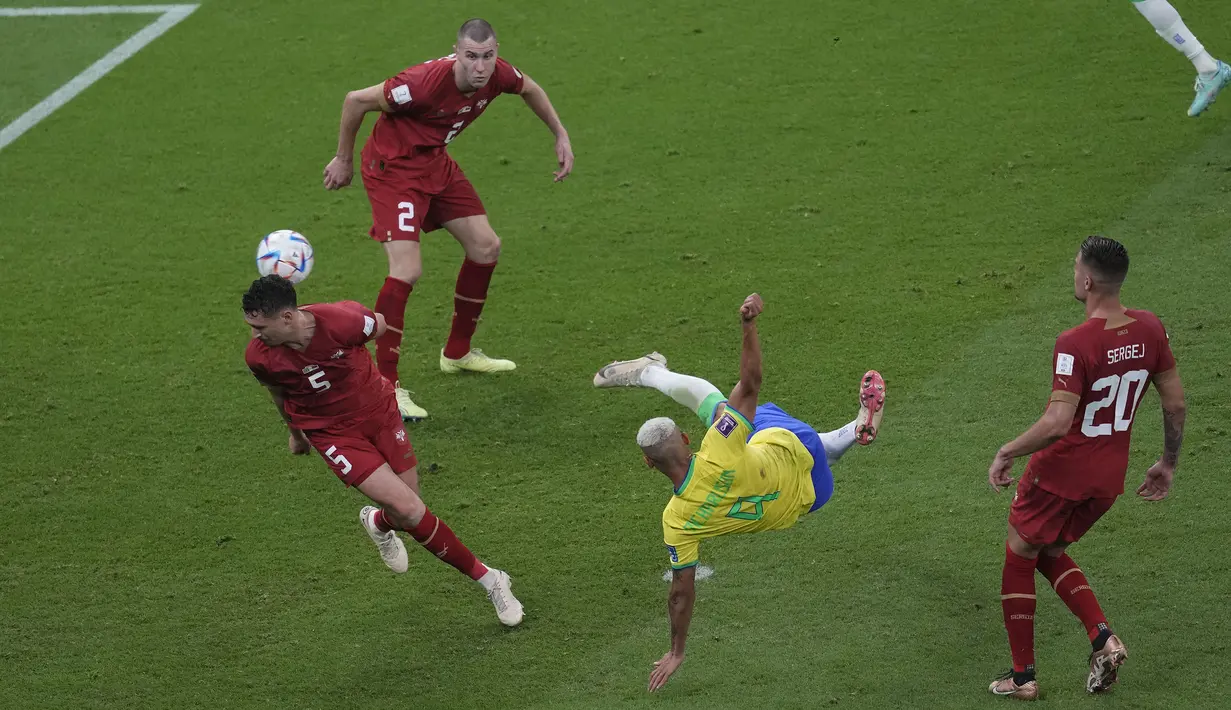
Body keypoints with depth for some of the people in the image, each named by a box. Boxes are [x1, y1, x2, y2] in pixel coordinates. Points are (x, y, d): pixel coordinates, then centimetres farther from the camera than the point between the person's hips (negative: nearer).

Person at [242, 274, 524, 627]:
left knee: (407, 513, 7)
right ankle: (484, 577, 5)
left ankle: (379, 523, 47)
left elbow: (378, 324, -4)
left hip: (378, 412, 1)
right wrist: (294, 431, 20)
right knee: (410, 511, -13)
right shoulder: (259, 356, -21)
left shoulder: (340, 321, -29)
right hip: (333, 433, -1)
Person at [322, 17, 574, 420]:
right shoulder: (428, 81, -34)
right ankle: (385, 387, -16)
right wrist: (344, 160, -8)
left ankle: (457, 353, 30)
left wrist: (561, 136, 14)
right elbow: (356, 101, -21)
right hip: (392, 167, -8)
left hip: (434, 162, 8)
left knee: (486, 247, 12)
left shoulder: (497, 75, -14)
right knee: (407, 270, -20)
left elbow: (529, 89, 14)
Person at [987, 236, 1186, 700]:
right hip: (1110, 477, 7)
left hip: (1060, 471, -7)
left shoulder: (1075, 344, -26)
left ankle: (1022, 676, 19)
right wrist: (1168, 464, 17)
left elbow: (1058, 422, -31)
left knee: (1019, 560, 15)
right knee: (1052, 553, 26)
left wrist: (1006, 453, -18)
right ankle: (1103, 638, 6)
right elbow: (1175, 404, 4)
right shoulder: (1149, 329, -5)